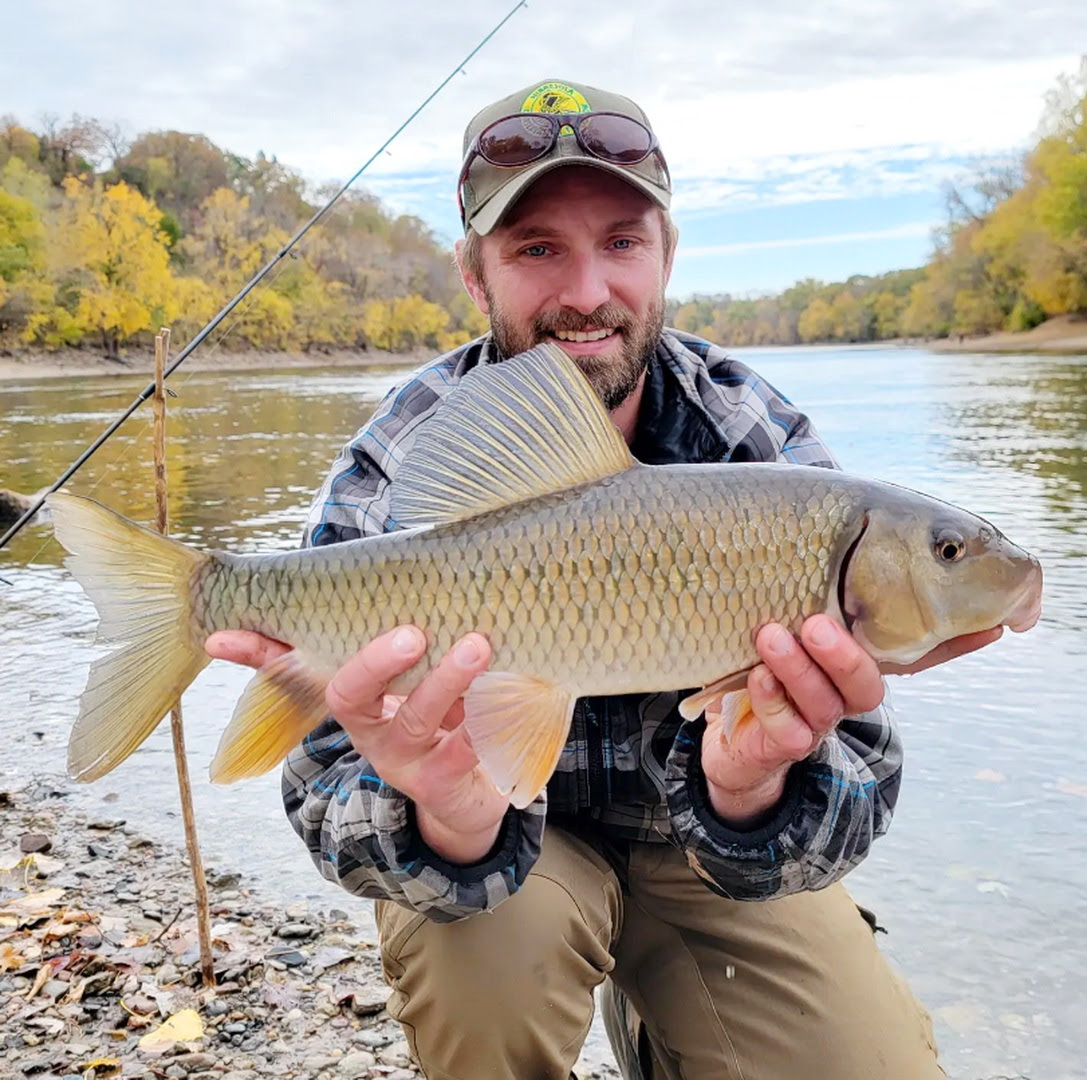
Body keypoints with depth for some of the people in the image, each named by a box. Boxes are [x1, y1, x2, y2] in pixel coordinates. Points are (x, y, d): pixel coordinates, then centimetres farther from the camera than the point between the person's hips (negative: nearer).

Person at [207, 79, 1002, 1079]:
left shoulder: (770, 451, -19)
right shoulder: (389, 481, -21)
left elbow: (855, 778, -24)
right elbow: (335, 800, -24)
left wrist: (753, 790, -48)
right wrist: (450, 825, -48)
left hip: (701, 847, 3)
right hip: (511, 839, -2)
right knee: (472, 953, -32)